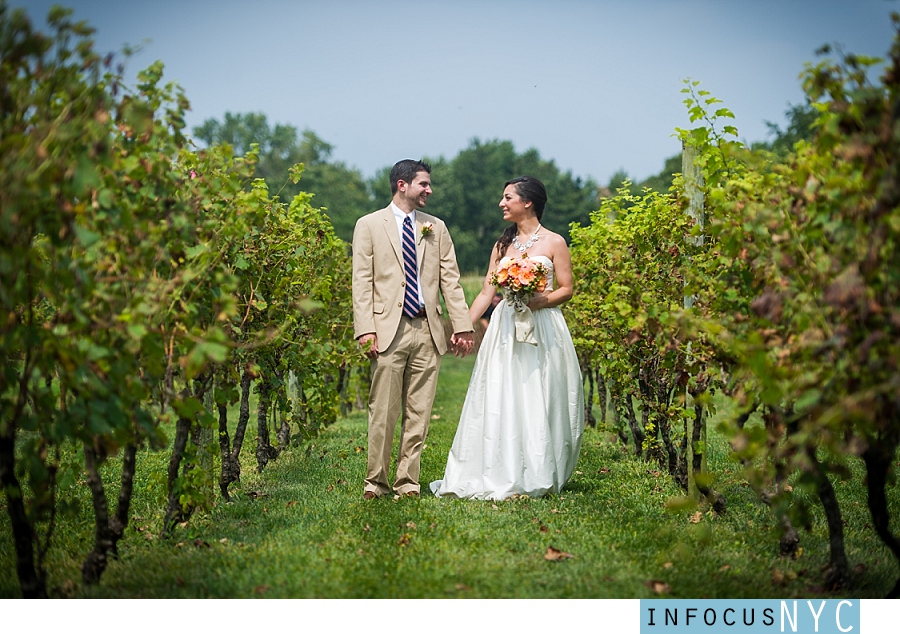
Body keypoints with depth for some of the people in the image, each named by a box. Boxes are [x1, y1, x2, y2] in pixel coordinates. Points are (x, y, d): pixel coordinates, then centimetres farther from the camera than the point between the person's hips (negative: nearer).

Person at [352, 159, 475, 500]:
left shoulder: (436, 227, 16)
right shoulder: (370, 225, 5)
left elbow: (450, 279, 12)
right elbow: (362, 282, -1)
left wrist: (462, 325, 2)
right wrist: (365, 330, -11)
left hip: (428, 330, 4)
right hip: (389, 330, -4)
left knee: (419, 413, 5)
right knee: (383, 411, -4)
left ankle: (407, 481, 11)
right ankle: (376, 481, 7)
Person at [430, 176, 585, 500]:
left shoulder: (554, 242, 1)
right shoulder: (503, 244, 13)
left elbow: (566, 289, -1)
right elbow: (486, 292, 11)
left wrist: (540, 300, -18)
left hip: (542, 330, -4)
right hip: (506, 330, 4)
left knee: (539, 402, -2)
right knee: (501, 403, -1)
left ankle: (538, 478, 7)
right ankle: (503, 476, 5)